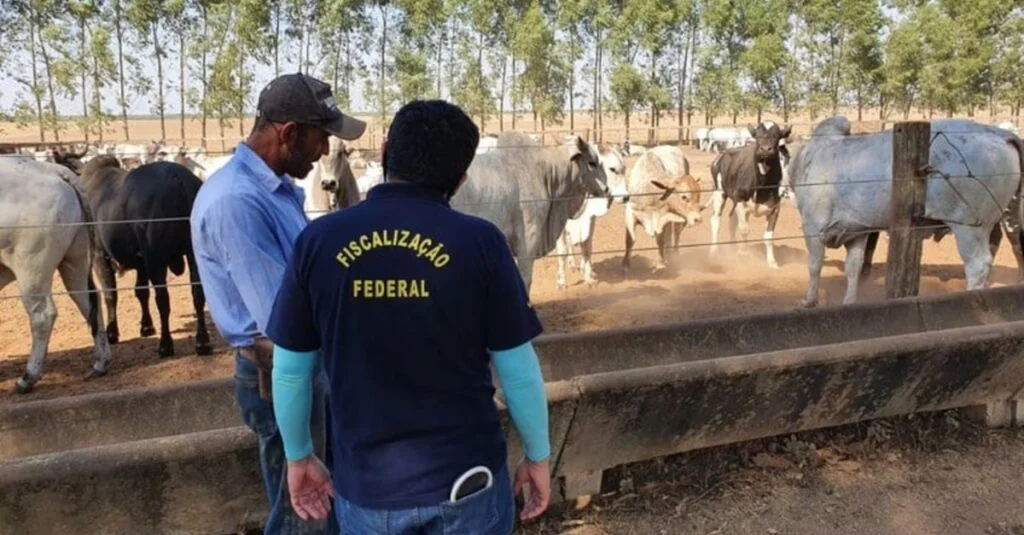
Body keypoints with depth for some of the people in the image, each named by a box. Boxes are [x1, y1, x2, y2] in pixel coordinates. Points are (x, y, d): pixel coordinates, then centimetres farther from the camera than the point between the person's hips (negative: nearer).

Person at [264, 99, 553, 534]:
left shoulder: (318, 241, -9)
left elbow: (289, 373, -2)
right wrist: (538, 456, 7)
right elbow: (519, 372, -8)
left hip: (365, 483, 1)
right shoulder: (480, 242, -13)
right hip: (467, 476, -1)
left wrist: (299, 456, 14)